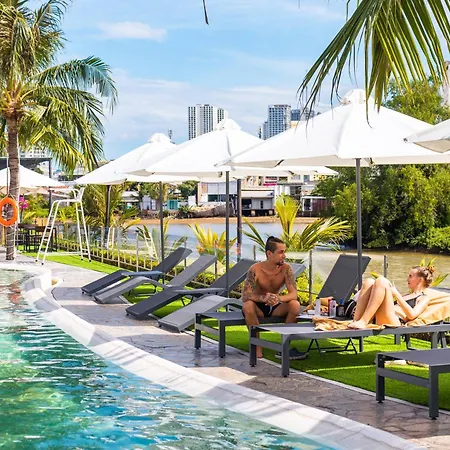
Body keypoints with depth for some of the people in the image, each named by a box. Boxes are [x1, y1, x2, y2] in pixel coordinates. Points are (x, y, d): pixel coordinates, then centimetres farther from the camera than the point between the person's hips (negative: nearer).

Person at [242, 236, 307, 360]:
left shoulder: (286, 268, -12)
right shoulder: (255, 269, -20)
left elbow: (293, 294, -20)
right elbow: (245, 296, -27)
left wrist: (279, 298, -43)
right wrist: (263, 298, -49)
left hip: (275, 308, 3)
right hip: (258, 307, -3)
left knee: (295, 305, -26)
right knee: (248, 305, -37)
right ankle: (257, 348, -25)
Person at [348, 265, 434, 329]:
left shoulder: (424, 298, 15)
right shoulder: (407, 295, 39)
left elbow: (412, 315, -6)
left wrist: (396, 294, -5)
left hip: (395, 322, -8)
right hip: (378, 321, 8)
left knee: (381, 281, -20)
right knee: (369, 282, -5)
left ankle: (363, 322, -32)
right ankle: (356, 321, -22)